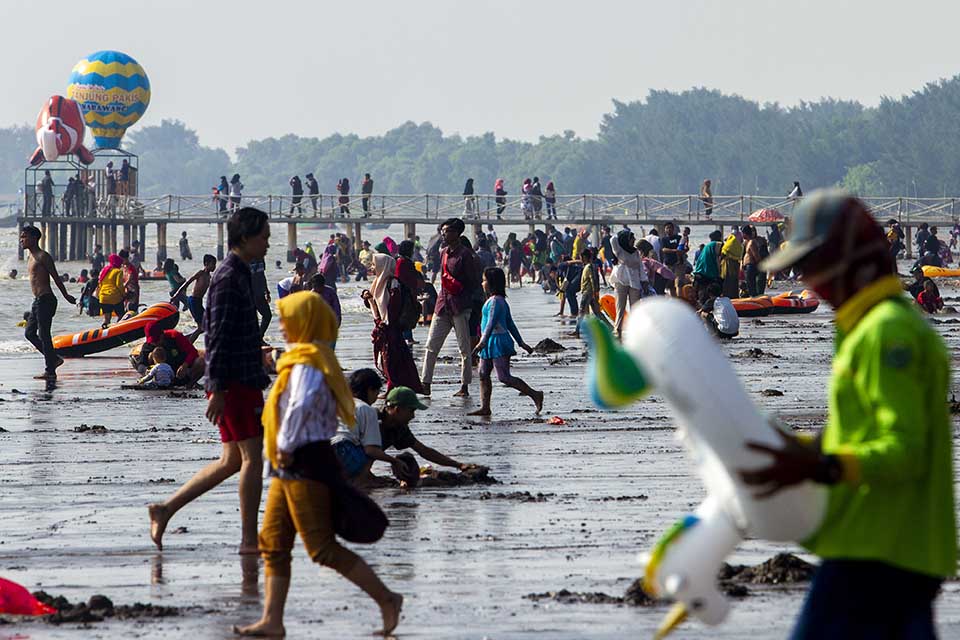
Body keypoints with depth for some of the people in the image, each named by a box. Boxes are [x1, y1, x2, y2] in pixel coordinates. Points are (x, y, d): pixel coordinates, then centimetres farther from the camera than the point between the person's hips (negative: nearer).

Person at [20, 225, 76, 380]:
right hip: (37, 301, 10)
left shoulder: (43, 257, -12)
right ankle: (53, 359, 18)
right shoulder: (32, 257, 17)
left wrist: (66, 296, -9)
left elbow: (56, 277, -11)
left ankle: (50, 371, -5)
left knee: (44, 335, -8)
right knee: (29, 333, 10)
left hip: (45, 300, -10)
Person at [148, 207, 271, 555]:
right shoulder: (230, 278, -14)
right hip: (235, 383, -10)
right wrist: (217, 389, -22)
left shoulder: (237, 274, 17)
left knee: (232, 460, 11)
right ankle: (250, 539, -3)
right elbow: (218, 337, -19)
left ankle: (165, 509, 13)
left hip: (243, 382, 10)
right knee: (252, 457, -7)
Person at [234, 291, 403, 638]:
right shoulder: (317, 358, 16)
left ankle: (386, 599, -2)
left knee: (322, 547, -8)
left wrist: (285, 448, -20)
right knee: (273, 544, 8)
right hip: (290, 467, 10)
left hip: (304, 463, -10)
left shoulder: (307, 361, -16)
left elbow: (301, 406, -31)